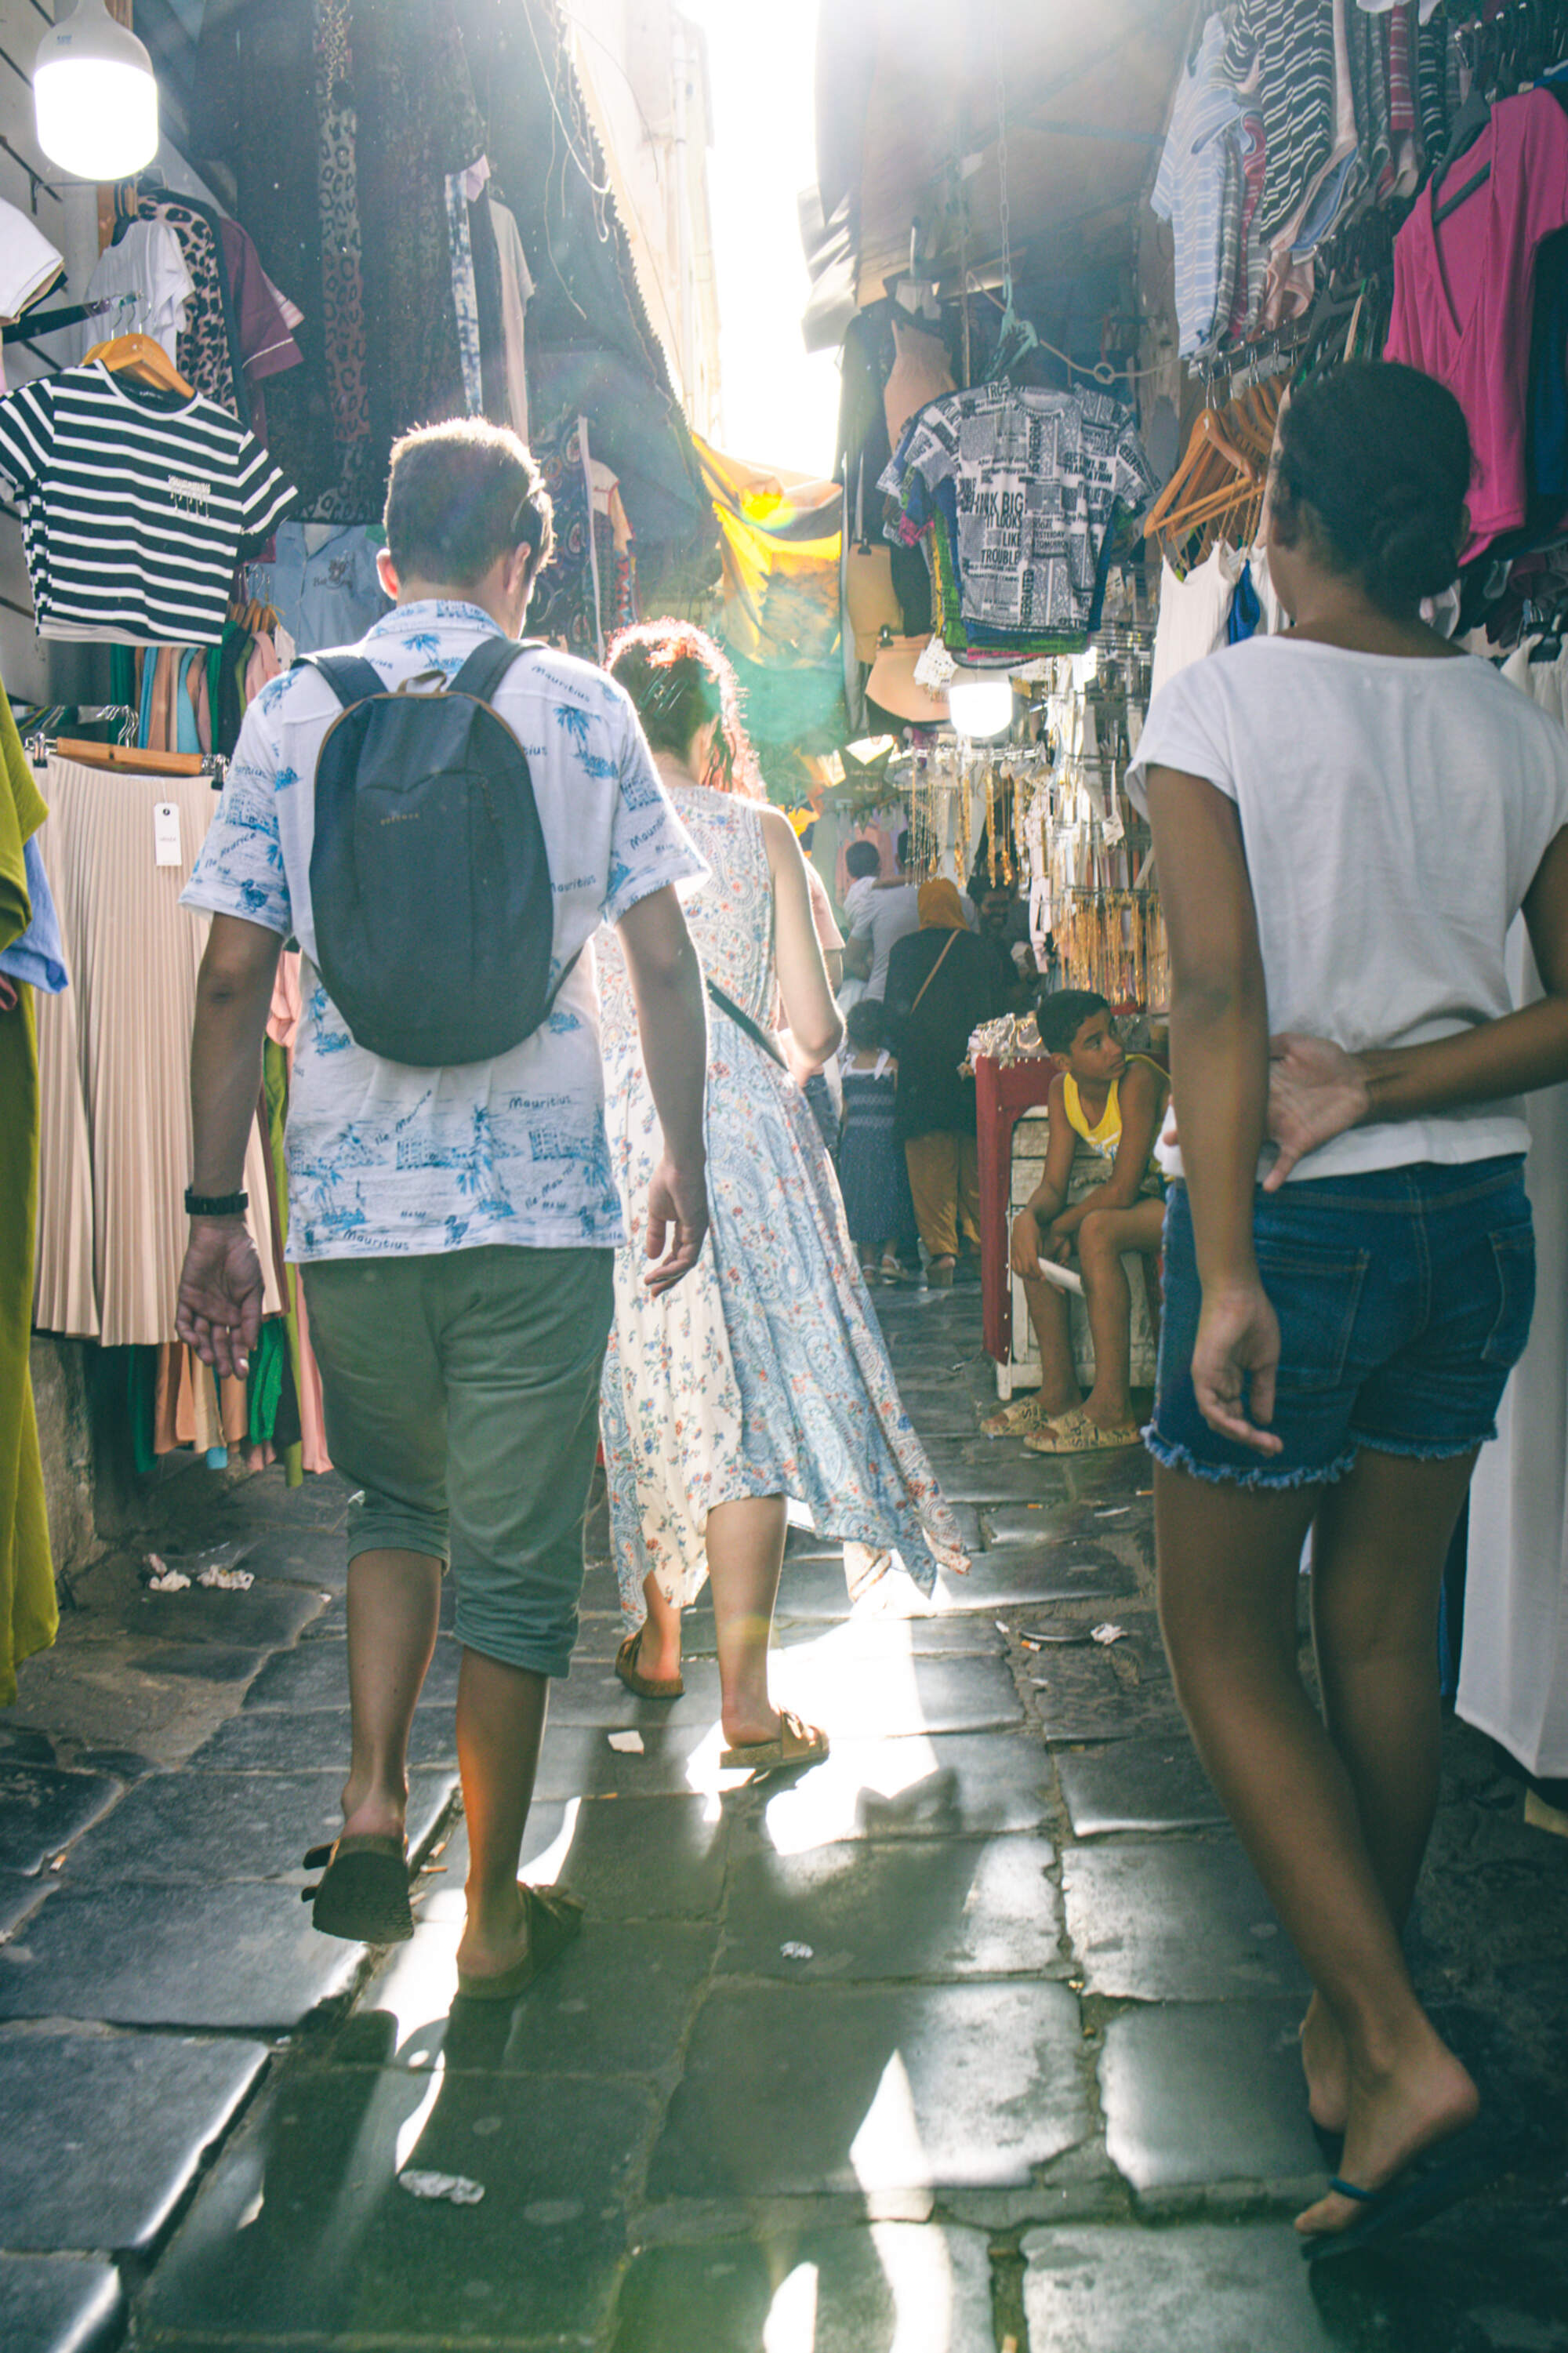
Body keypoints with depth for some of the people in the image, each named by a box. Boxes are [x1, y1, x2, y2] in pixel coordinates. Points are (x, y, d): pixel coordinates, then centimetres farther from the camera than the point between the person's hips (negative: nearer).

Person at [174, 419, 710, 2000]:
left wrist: (213, 1208, 6)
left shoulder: (290, 714, 4)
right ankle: (495, 1913, 20)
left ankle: (372, 1798, 11)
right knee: (517, 1555, 9)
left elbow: (233, 976, 1)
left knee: (398, 1501, 25)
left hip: (349, 1201, 2)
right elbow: (661, 961, -1)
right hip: (538, 1198, -1)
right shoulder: (582, 708, 2)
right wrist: (679, 1157, 10)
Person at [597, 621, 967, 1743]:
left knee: (649, 1390, 15)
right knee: (750, 1390, 1)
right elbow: (817, 1028, -1)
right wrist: (818, 1041, 21)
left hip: (626, 1134, 2)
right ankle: (744, 1697, 0)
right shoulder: (761, 830, 0)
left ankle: (657, 1641, 32)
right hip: (749, 1124, -1)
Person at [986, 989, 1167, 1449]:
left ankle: (1112, 1411, -29)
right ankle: (1059, 1391, -4)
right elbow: (1053, 1186, -3)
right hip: (1144, 1201, 8)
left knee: (1096, 1229, -32)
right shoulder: (1063, 1089, -1)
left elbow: (1121, 1190, -24)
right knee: (1035, 1234, -9)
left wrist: (1059, 1226, -16)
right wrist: (1029, 1217, -26)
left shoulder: (1138, 1078, -23)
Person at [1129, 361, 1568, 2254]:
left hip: (1299, 1221, -5)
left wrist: (1227, 1268, -21)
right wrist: (1385, 1079, -4)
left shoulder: (1221, 700, -9)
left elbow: (1219, 990, -19)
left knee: (1224, 1643, 8)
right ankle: (1343, 2023, 32)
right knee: (1383, 1631, 16)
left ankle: (1397, 2046, 2)